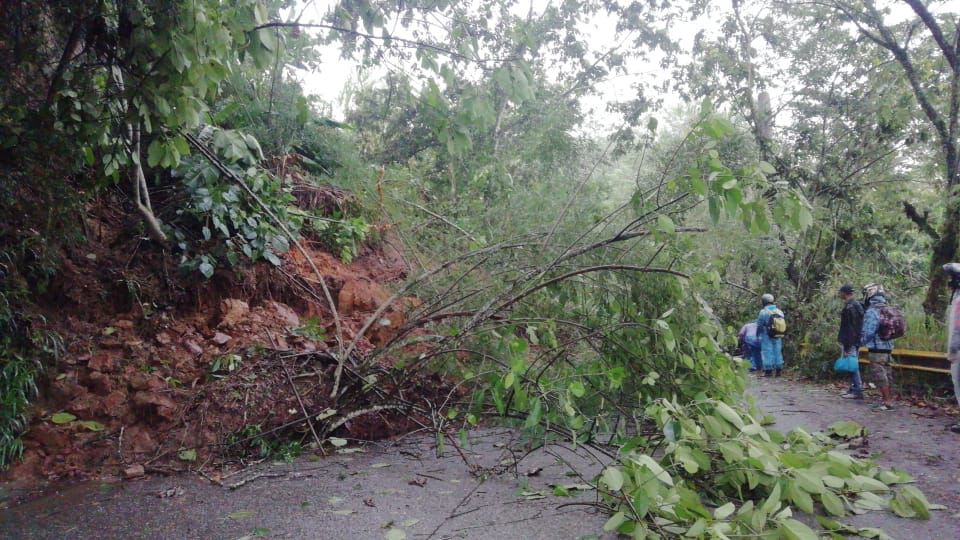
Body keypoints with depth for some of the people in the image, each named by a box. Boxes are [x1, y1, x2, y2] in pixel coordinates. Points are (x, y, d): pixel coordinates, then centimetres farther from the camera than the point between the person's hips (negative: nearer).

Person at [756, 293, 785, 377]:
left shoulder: (763, 312, -11)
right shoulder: (780, 312, 7)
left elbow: (759, 325, -6)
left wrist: (757, 334, 6)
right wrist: (780, 334, 19)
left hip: (767, 336, -5)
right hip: (778, 336, 5)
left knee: (767, 352, -1)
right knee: (778, 352, 12)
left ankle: (768, 370, -1)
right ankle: (778, 369, 15)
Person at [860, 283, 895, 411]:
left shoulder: (872, 311, -17)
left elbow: (867, 332, -19)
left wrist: (861, 342, -3)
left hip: (876, 349, -9)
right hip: (887, 348, 9)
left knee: (880, 376, -2)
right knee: (886, 375, 15)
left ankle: (887, 402, 0)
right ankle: (888, 398, 23)